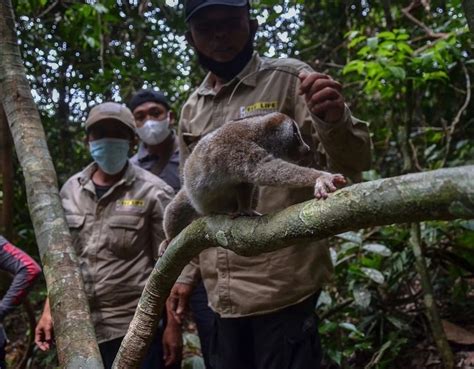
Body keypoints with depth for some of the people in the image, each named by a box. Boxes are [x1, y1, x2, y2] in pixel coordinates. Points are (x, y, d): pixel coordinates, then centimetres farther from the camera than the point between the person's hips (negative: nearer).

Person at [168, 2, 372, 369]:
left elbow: (351, 166, -11)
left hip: (284, 290, -5)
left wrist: (334, 120, -31)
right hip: (223, 297, 5)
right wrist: (187, 273, 16)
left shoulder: (291, 80, -3)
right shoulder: (191, 111, 12)